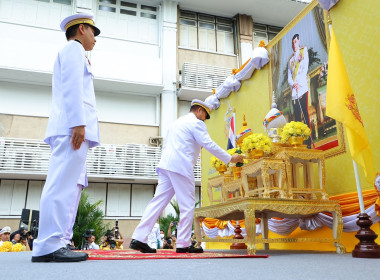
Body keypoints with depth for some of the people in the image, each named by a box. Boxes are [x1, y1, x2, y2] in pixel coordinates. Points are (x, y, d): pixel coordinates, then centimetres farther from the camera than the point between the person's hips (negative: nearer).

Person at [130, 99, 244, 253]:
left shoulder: (177, 122, 27)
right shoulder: (196, 123, 0)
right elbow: (209, 145, -7)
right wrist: (230, 158, -1)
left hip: (166, 165, 9)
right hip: (181, 167, -8)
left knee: (158, 201, 5)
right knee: (187, 205, 0)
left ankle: (138, 239, 1)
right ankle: (183, 244, 5)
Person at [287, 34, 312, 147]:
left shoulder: (304, 51, 9)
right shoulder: (290, 59, 23)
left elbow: (305, 68, -4)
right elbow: (289, 76, 14)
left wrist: (299, 83, -15)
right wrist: (293, 84, -7)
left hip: (303, 88, -5)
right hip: (294, 91, 6)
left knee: (305, 114, -12)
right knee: (296, 117, 4)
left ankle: (309, 141, -12)